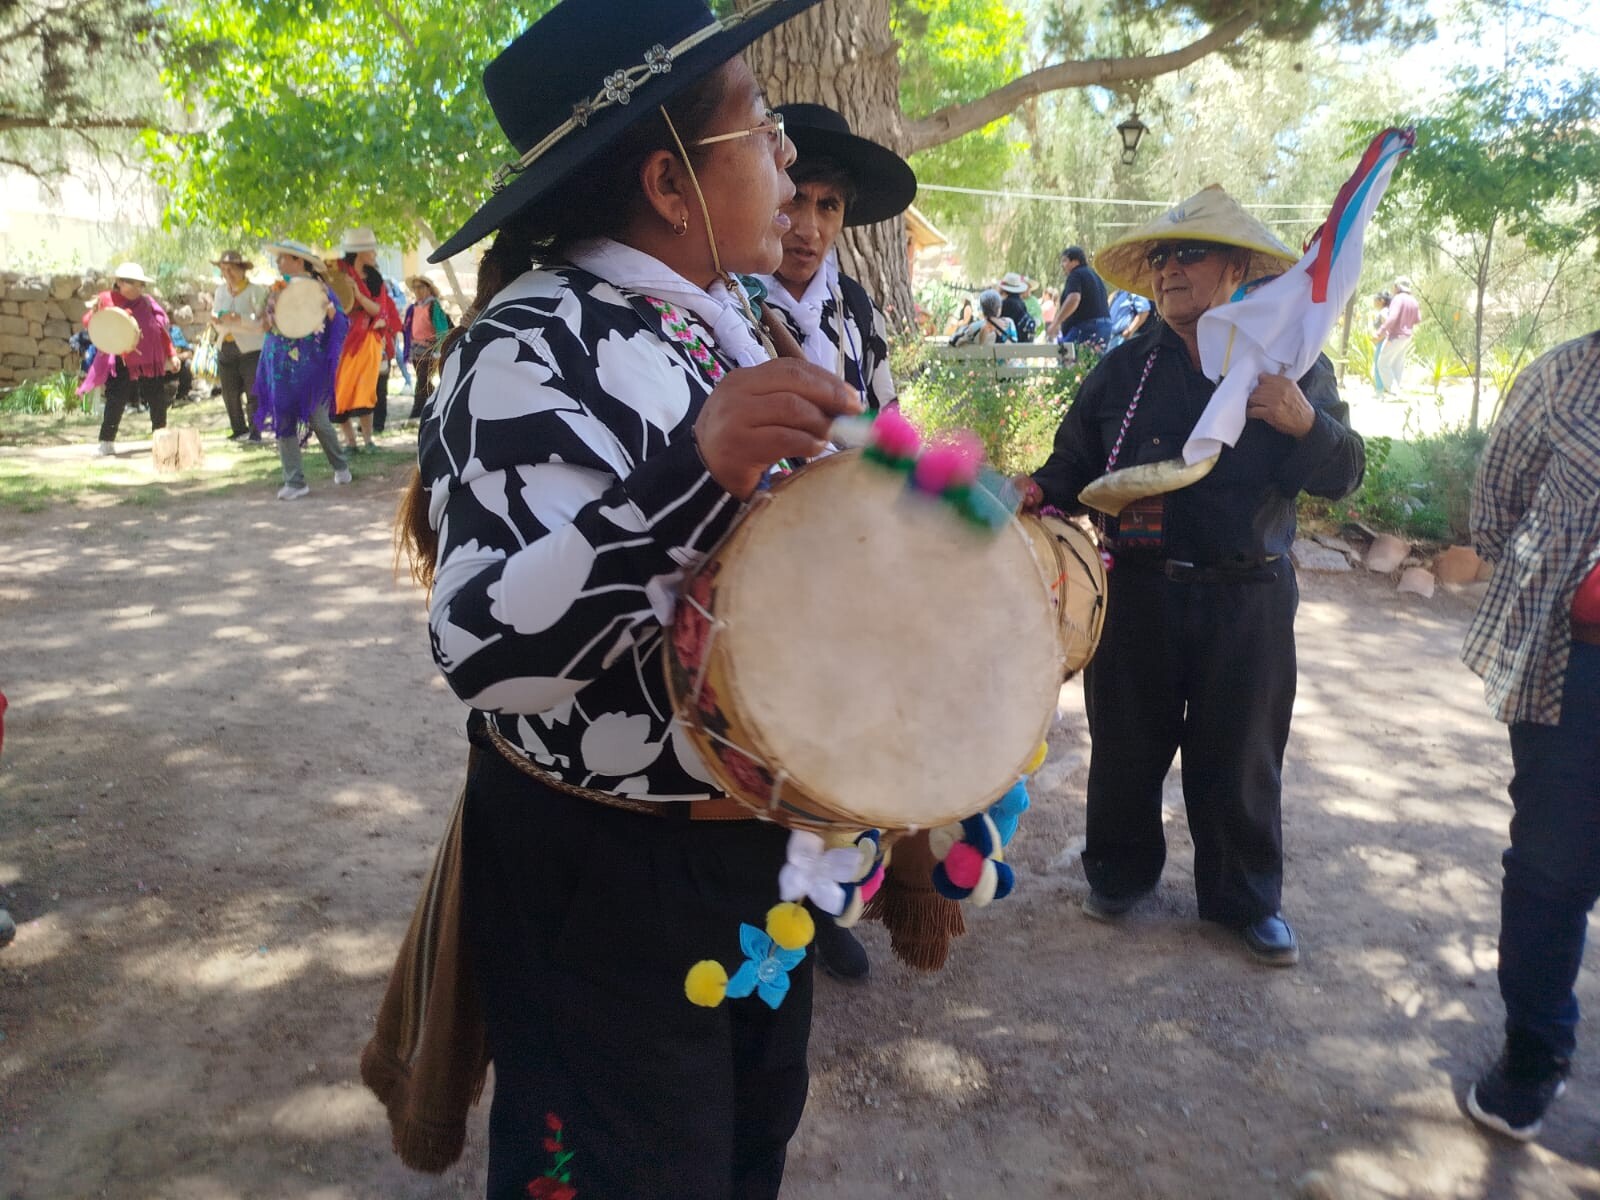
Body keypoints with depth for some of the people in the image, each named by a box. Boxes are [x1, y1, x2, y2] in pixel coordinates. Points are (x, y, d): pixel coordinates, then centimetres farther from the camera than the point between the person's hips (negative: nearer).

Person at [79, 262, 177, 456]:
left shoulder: (148, 303, 11)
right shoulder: (107, 300, 1)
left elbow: (163, 331, 12)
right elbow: (88, 324, -2)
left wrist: (171, 354, 7)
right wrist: (95, 312, -23)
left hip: (151, 362, 4)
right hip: (122, 363, -4)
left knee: (158, 401, 11)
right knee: (116, 402, -8)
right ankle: (106, 442, 1)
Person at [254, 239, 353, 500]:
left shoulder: (317, 288, -2)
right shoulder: (275, 289, 10)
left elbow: (341, 324, -4)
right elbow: (266, 324, 12)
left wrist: (331, 311, -24)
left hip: (310, 364, -4)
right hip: (281, 365, 4)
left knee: (318, 419, 2)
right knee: (284, 420, -1)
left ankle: (340, 466, 26)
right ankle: (295, 481, 4)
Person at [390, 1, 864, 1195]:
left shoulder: (731, 319, 4)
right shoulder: (537, 344, -22)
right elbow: (488, 650, -32)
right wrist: (691, 469, -43)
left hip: (753, 838, 8)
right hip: (598, 874, -8)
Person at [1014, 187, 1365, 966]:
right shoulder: (1125, 368, 5)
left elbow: (1343, 475, -2)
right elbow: (1076, 463, 8)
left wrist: (1304, 423, -21)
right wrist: (1041, 490, -13)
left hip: (1247, 601, -1)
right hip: (1137, 591, 1)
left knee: (1239, 757, 10)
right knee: (1126, 746, 12)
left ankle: (1246, 899, 31)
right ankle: (1119, 871, 35)